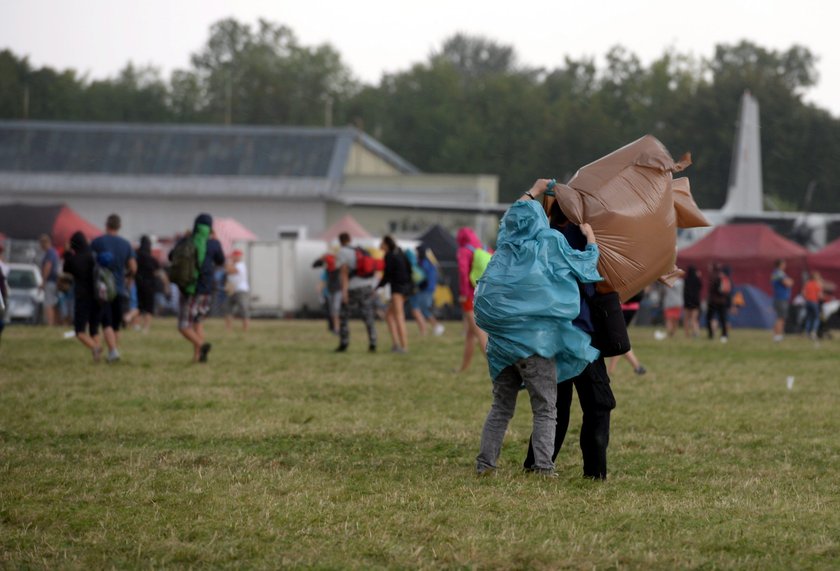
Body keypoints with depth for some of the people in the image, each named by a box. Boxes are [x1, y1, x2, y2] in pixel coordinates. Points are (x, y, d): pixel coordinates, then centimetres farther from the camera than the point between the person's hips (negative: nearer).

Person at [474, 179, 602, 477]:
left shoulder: (507, 245, 9)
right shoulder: (550, 245, -4)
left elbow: (512, 218, 29)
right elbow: (587, 263, 7)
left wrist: (534, 192, 40)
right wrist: (590, 237, 26)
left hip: (501, 339, 5)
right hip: (535, 341, -5)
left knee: (501, 406, 14)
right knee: (545, 409, 0)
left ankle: (485, 462, 9)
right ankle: (543, 467, -10)